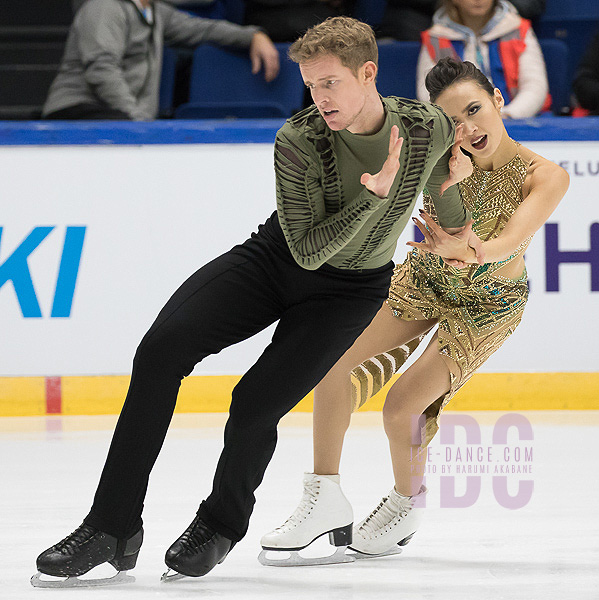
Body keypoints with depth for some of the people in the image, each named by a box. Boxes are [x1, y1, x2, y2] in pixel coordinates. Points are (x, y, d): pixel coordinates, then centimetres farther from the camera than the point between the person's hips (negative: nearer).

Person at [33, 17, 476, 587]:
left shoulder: (430, 129, -19)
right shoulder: (298, 141, -22)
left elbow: (446, 171, 7)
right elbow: (308, 249, -25)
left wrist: (457, 224, 18)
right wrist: (372, 197, -34)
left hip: (352, 289, -1)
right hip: (275, 258, 1)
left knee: (257, 403, -19)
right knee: (160, 348, -19)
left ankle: (222, 523, 13)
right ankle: (113, 527, -12)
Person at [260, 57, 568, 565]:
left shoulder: (545, 176, -26)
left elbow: (509, 241, -39)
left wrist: (463, 250, -59)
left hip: (488, 306, -3)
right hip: (425, 279, 3)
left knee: (403, 406, -12)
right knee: (332, 366, -9)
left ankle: (408, 503, 20)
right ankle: (325, 501, 8)